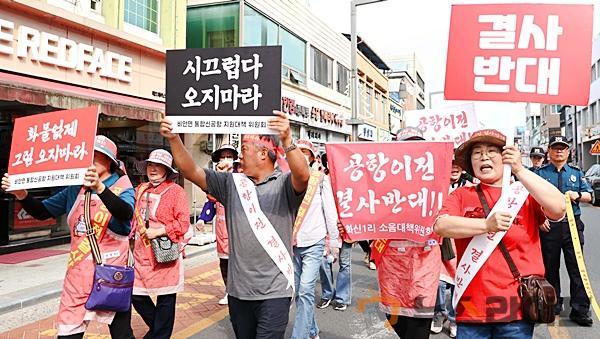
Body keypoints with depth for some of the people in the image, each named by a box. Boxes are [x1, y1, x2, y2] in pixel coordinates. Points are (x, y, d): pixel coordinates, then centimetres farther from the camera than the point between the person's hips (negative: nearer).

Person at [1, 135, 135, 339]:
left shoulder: (121, 186, -7)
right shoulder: (75, 188, 8)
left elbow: (126, 213, -29)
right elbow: (42, 212, 12)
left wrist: (100, 188, -44)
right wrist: (21, 194, -7)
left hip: (111, 271, -4)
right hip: (79, 271, 5)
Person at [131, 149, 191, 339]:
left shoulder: (176, 191, -7)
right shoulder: (140, 190, 10)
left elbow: (183, 223, -12)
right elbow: (133, 217, 19)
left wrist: (159, 231, -17)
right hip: (141, 252, 6)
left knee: (165, 298, 5)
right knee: (136, 294, 11)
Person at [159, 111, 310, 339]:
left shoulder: (284, 185, -7)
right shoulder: (232, 183, 7)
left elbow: (303, 176, -29)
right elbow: (191, 171, 3)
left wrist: (287, 140, -43)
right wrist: (174, 139, -10)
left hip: (274, 290, -5)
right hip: (238, 289, 6)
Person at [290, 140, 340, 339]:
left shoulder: (320, 178, 2)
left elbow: (330, 211, 2)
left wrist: (333, 241, 1)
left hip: (313, 244, -3)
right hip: (291, 244, 3)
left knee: (305, 291, -11)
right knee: (298, 292, 11)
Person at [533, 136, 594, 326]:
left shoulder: (576, 173, 14)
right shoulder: (540, 173, 7)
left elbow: (589, 196, 14)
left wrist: (577, 195, -7)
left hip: (573, 225, 1)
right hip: (548, 226, -1)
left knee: (577, 267, -1)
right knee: (550, 268, 7)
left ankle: (580, 310, 6)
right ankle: (553, 306, 20)